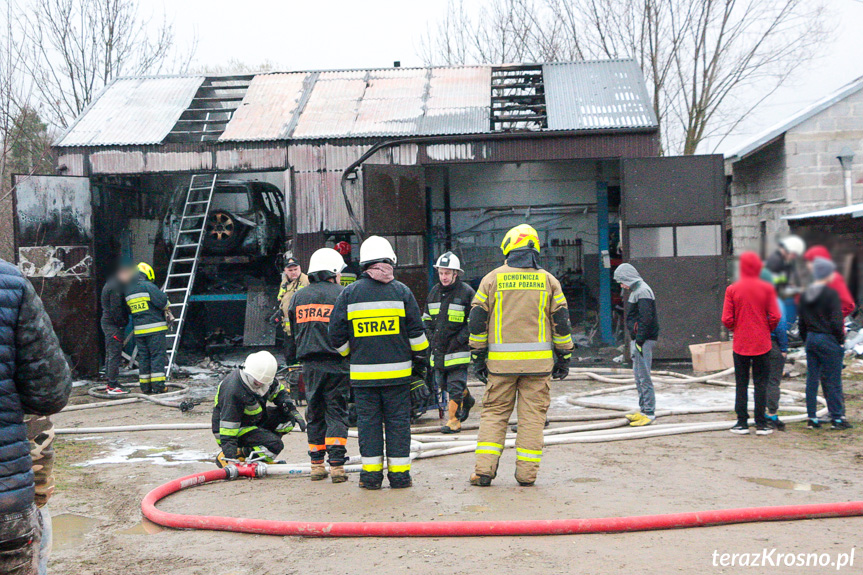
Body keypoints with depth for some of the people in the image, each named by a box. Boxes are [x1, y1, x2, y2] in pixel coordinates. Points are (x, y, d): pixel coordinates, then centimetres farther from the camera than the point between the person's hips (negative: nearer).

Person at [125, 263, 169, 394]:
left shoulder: (128, 290, 12)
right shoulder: (148, 286, -10)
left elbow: (130, 310, 18)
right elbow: (162, 301, -16)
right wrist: (166, 306, 5)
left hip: (139, 330, 6)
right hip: (155, 328, -6)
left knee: (143, 357, 11)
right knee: (157, 355, -2)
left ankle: (145, 387, 12)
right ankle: (158, 386, -4)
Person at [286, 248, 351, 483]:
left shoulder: (299, 297, 9)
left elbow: (292, 334, 15)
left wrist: (291, 362, 23)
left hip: (310, 365, 4)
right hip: (336, 364, -3)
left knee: (314, 414, 12)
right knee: (336, 413, 1)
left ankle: (317, 465, 15)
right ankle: (336, 465, -6)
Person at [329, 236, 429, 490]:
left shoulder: (349, 293, 1)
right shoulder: (401, 291, 0)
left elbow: (337, 334, 4)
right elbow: (416, 332, 1)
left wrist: (349, 355, 20)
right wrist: (420, 360, 13)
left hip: (362, 371, 1)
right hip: (397, 371, 0)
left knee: (368, 420, 7)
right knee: (398, 420, 7)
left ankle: (371, 474, 10)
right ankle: (399, 473, 9)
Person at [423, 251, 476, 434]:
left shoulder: (466, 292, -8)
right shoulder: (434, 292, 11)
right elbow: (426, 319, 20)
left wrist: (459, 340, -13)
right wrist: (431, 338, 6)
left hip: (458, 351, -6)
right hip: (438, 350, 6)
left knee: (455, 387, -5)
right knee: (442, 383, 16)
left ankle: (454, 421, 4)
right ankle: (466, 398, 40)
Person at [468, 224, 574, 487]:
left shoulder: (492, 278, 3)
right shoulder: (548, 280, 6)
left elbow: (477, 320, 2)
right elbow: (561, 321, 6)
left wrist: (478, 357, 8)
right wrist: (564, 357, 12)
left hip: (501, 360, 0)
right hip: (538, 360, 0)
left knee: (494, 413, 8)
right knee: (532, 415, 6)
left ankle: (484, 470, 1)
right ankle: (527, 473, 6)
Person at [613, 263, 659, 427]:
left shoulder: (642, 291, -14)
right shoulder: (636, 290, 18)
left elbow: (646, 319, -21)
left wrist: (639, 341, -21)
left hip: (643, 340, -10)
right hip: (637, 339, 10)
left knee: (644, 376, -7)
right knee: (638, 375, 15)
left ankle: (649, 413, -3)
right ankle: (644, 409, 23)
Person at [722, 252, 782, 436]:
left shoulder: (732, 289, -4)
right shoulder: (766, 288, -5)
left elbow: (726, 320, -7)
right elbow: (775, 317, -8)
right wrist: (768, 330, 11)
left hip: (740, 344, 0)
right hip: (762, 344, 0)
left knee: (741, 384, 7)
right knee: (761, 384, 5)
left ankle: (742, 423, 8)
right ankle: (761, 424, 6)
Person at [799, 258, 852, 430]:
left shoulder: (805, 294, 7)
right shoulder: (831, 293, -12)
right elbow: (836, 321, -15)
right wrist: (841, 339, -5)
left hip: (811, 339, 6)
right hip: (828, 340, -6)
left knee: (811, 379, 8)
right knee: (832, 381, 1)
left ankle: (812, 418, 12)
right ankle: (837, 418, 8)